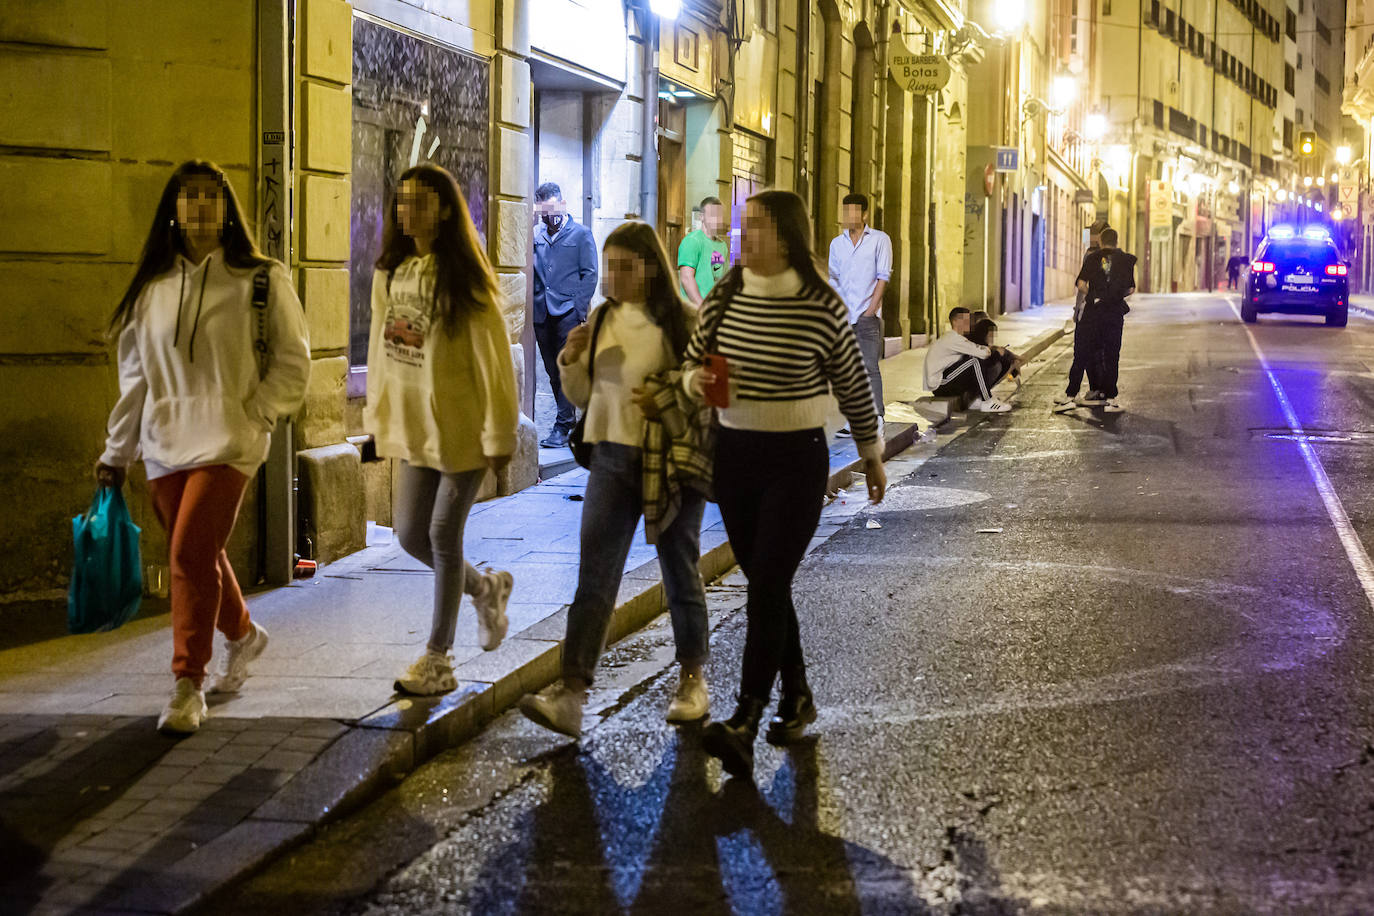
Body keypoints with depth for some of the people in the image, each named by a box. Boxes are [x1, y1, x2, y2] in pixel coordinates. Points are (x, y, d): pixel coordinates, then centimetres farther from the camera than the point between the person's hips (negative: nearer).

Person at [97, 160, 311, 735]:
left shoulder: (263, 281, -1)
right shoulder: (152, 288, 10)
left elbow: (293, 361, 3)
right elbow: (135, 375, 15)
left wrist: (254, 414, -9)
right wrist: (116, 452, 15)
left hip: (228, 444, -4)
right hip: (165, 445, 5)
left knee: (191, 557, -15)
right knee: (199, 559, 13)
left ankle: (187, 685, -5)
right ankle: (242, 635, 41)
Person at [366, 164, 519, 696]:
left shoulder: (464, 279, -13)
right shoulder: (390, 273, 6)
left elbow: (493, 358, -13)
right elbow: (380, 349, 11)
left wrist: (499, 433, -14)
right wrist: (379, 418, 10)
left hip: (462, 427, -6)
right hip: (415, 427, 6)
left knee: (443, 537, -1)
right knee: (410, 536, 8)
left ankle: (437, 661, 12)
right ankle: (486, 588, 36)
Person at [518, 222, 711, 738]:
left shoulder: (684, 322, -9)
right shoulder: (602, 321, 6)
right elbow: (582, 397, 13)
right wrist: (571, 361, -6)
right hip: (613, 458, 4)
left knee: (680, 574, 11)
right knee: (594, 577, -5)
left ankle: (693, 681, 29)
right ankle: (570, 697, -10)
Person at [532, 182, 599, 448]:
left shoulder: (581, 234, 3)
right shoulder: (534, 235, 13)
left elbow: (589, 274, 0)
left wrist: (579, 309, -9)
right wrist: (531, 306, 7)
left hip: (568, 313, -4)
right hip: (542, 314, 5)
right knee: (553, 372, 8)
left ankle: (562, 426, -8)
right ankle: (569, 417, 18)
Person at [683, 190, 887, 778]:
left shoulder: (821, 307, -11)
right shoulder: (723, 297, 2)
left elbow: (852, 385, 0)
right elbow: (692, 362, 15)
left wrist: (872, 455, 10)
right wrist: (696, 380, -9)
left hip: (797, 460, -5)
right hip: (734, 454, 5)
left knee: (768, 584, -12)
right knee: (764, 584, 12)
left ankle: (744, 725, -16)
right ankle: (796, 698, 28)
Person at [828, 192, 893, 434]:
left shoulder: (880, 239, 3)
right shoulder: (837, 243, 15)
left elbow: (883, 277, -2)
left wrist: (871, 309, -9)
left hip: (867, 315, -4)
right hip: (843, 315, 4)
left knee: (870, 367, -10)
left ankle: (877, 420, -10)